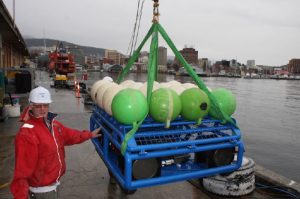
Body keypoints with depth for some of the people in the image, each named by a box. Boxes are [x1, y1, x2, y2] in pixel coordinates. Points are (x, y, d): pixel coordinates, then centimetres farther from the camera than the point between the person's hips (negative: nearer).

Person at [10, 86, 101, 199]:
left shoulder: (52, 123, 2)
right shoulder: (26, 134, -27)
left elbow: (69, 135, 17)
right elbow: (23, 168, -29)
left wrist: (89, 135, 23)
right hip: (41, 190, -8)